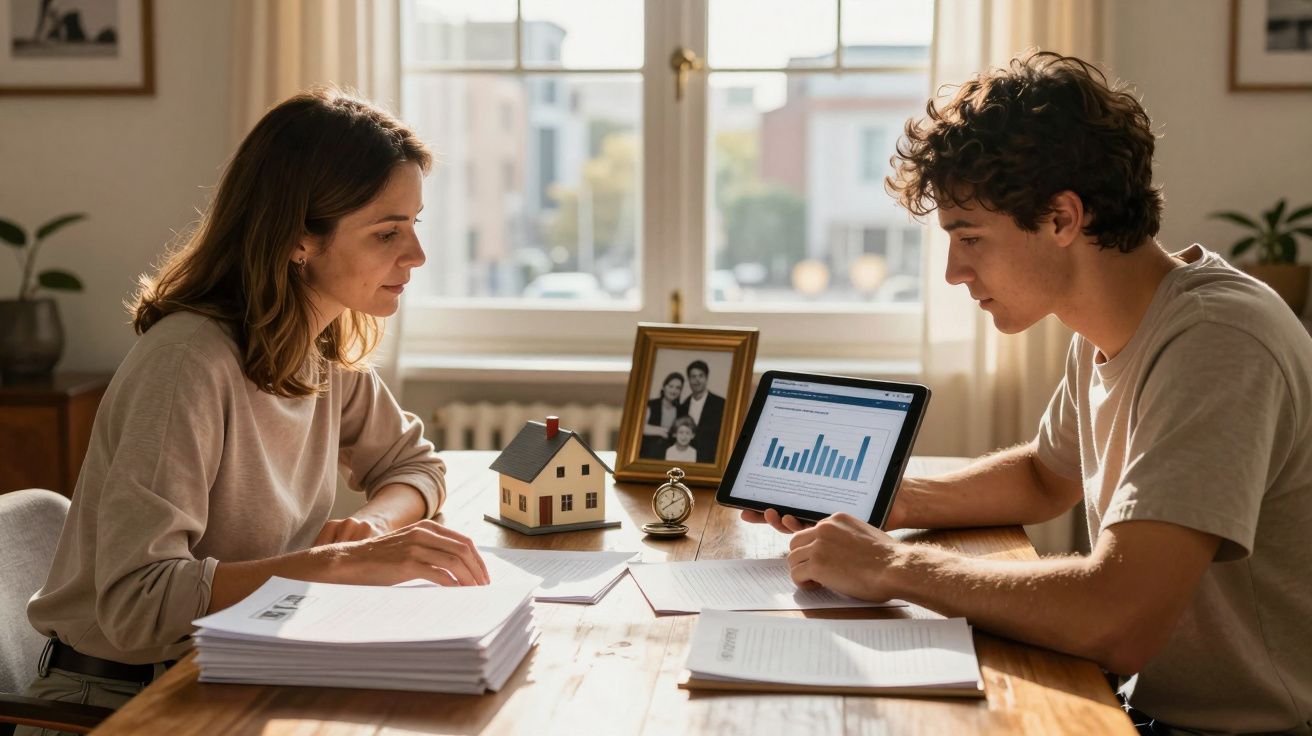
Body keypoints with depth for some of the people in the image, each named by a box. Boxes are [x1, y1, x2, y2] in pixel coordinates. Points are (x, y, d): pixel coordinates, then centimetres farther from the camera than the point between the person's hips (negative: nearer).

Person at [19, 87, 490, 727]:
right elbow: (135, 603, -30)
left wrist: (373, 523, -10)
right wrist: (346, 562, -34)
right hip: (116, 693, -7)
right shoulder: (190, 361, -25)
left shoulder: (328, 351, -1)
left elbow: (414, 464, 13)